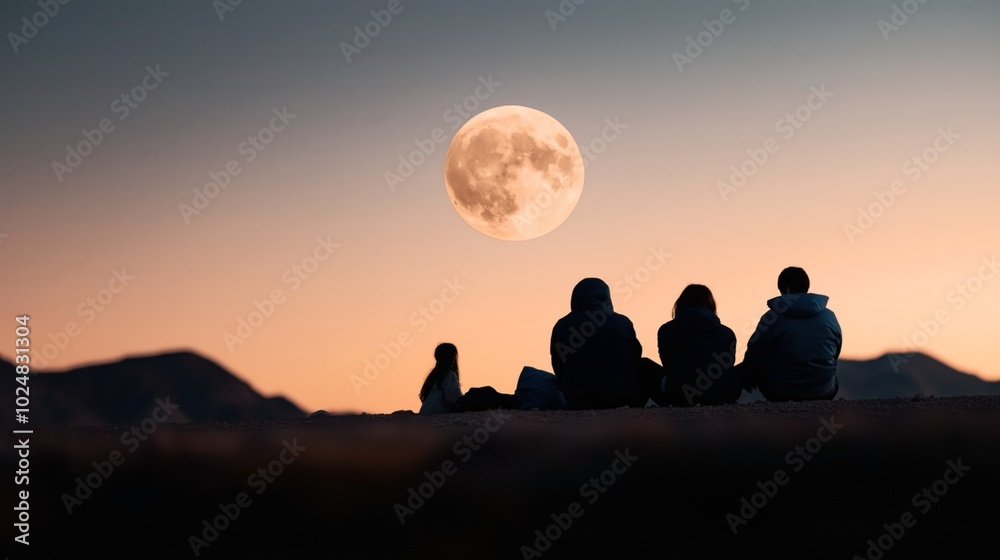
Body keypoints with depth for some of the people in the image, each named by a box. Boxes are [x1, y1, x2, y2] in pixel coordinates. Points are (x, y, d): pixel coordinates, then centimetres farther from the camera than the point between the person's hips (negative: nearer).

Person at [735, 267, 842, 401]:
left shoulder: (773, 317, -9)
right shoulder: (830, 316, 3)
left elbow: (752, 358, -6)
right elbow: (835, 354, 15)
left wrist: (743, 374, 17)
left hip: (781, 394, -5)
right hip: (825, 394, 5)